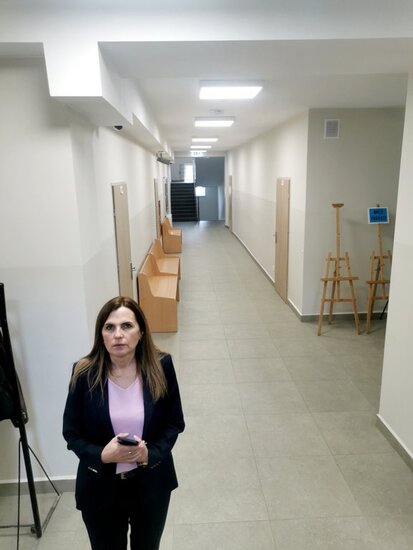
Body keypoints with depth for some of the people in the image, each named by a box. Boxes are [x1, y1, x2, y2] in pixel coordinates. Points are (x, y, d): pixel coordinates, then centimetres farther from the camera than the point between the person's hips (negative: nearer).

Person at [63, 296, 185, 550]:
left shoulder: (161, 366, -16)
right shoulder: (84, 373, -17)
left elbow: (175, 422, -5)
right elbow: (71, 432, -6)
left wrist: (152, 453, -21)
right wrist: (102, 455, -23)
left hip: (151, 481, 1)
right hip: (100, 486, -1)